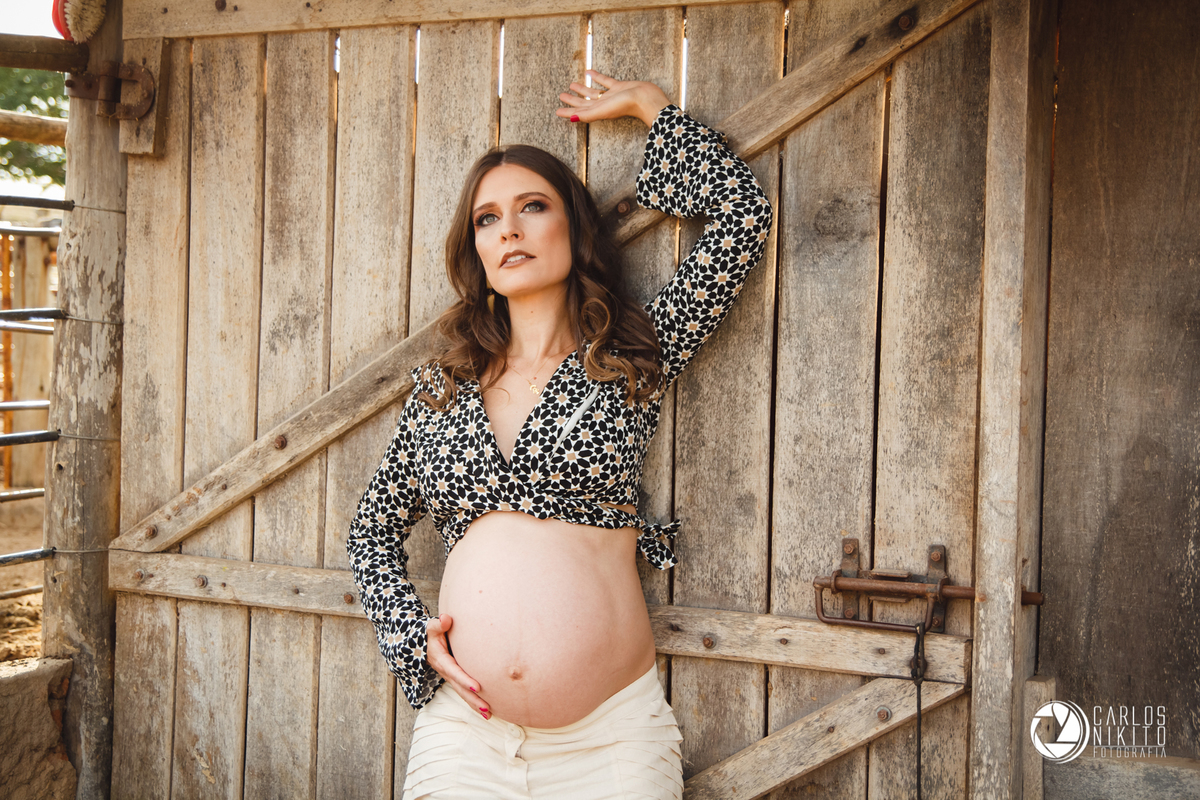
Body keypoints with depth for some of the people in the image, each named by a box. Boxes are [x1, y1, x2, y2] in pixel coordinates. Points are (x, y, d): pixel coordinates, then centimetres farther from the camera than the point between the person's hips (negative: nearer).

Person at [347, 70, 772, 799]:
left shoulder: (631, 361, 4)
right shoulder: (443, 386, 10)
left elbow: (743, 213, -1)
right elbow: (376, 529, 19)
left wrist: (646, 103, 10)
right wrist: (414, 634, 2)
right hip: (466, 727, 2)